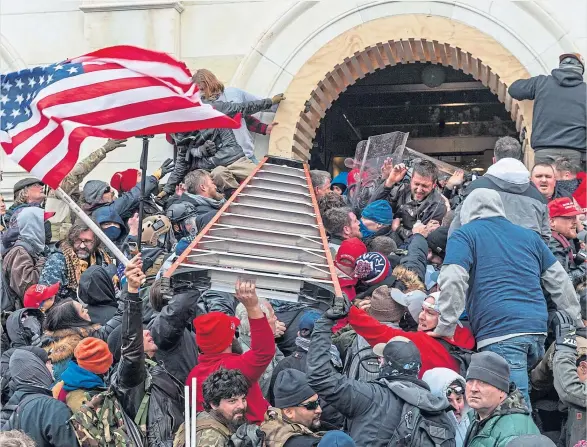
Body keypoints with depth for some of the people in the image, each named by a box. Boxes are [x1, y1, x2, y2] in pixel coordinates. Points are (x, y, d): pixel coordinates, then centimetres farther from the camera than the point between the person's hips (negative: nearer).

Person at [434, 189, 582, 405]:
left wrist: (445, 328, -3)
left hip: (499, 333, -6)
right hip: (537, 330, 6)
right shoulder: (529, 236, 24)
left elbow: (452, 281, -8)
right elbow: (559, 281, 25)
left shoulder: (464, 235, 8)